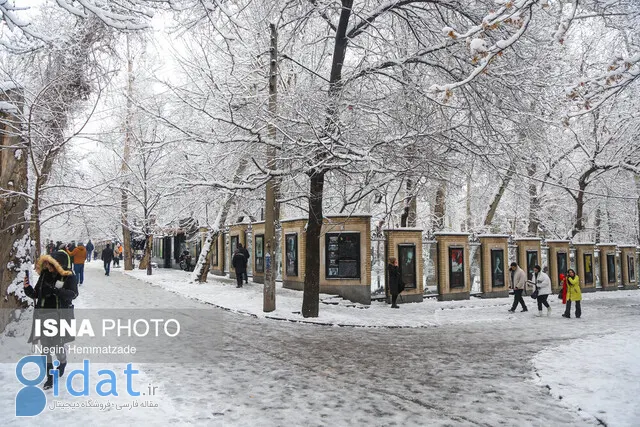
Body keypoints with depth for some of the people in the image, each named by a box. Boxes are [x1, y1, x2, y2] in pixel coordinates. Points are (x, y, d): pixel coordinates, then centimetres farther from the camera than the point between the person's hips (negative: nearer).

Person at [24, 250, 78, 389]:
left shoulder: (68, 277, -10)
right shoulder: (45, 274, 3)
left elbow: (73, 294, -21)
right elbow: (35, 294, 8)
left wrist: (54, 290, -33)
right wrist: (27, 287, -12)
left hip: (60, 316, -4)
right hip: (43, 316, 4)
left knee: (58, 346, 3)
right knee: (45, 348, 8)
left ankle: (62, 363, 38)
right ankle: (49, 377, 21)